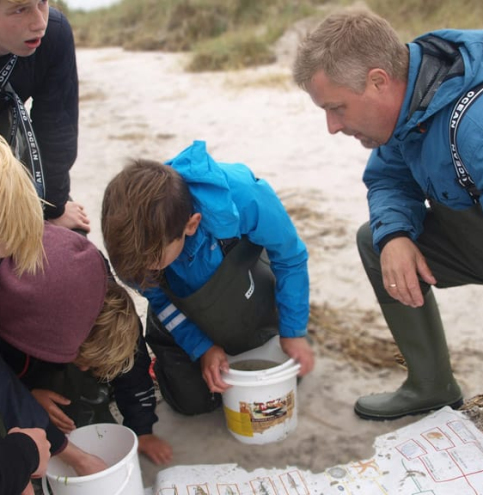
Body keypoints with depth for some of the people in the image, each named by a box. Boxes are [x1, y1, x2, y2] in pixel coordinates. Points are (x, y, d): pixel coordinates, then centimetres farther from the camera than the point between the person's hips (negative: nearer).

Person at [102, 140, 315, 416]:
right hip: (182, 306, 1)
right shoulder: (133, 234, -35)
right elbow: (157, 297, -12)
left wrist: (294, 332, -13)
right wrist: (202, 347, -17)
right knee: (193, 400, 0)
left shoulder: (244, 197, -42)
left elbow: (291, 258, -20)